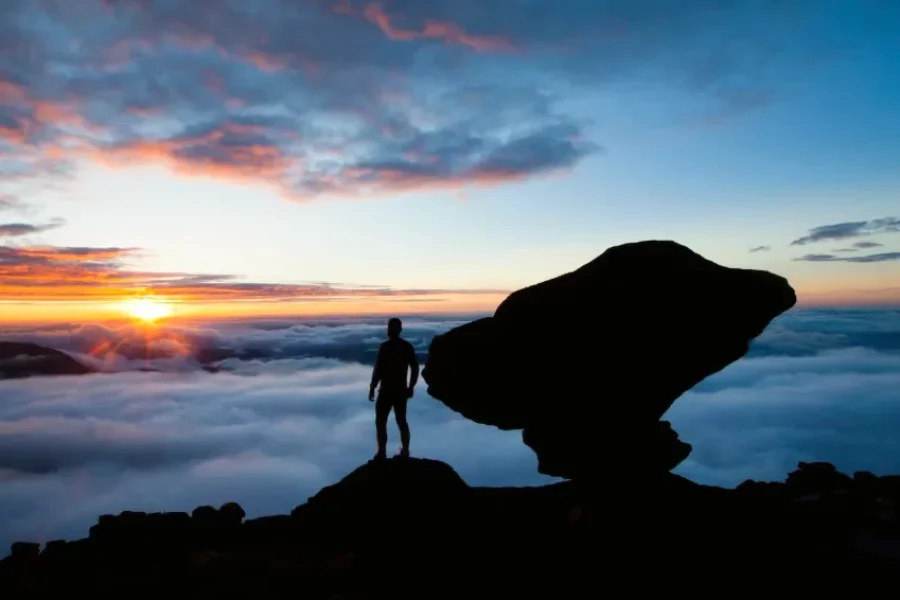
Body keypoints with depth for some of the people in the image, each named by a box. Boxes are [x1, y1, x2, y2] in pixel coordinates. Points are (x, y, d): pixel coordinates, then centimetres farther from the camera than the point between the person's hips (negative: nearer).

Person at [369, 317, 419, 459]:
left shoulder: (385, 346, -14)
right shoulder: (408, 346, 4)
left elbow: (378, 369, -16)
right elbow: (415, 368, 7)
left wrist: (372, 388, -7)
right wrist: (411, 387, 15)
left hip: (386, 390, -5)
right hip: (401, 390, 6)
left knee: (380, 422, 5)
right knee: (401, 421, 15)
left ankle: (382, 453, 3)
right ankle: (405, 451, 18)